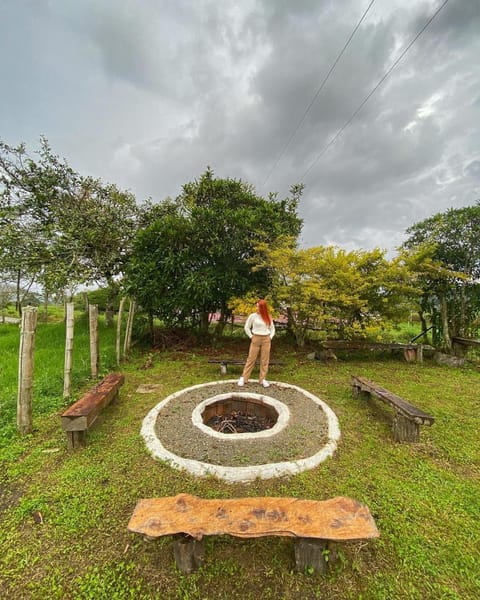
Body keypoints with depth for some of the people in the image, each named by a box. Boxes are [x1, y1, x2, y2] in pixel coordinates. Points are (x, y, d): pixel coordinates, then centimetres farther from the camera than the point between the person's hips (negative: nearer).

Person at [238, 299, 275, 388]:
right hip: (256, 339, -2)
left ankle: (262, 379, 16)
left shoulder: (268, 317, 4)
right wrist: (251, 336, -3)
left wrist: (270, 337, 3)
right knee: (251, 358, 2)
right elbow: (246, 327, 2)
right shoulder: (253, 316, -5)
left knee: (265, 360, 5)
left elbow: (272, 328, 15)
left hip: (266, 340, 3)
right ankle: (243, 378, 12)